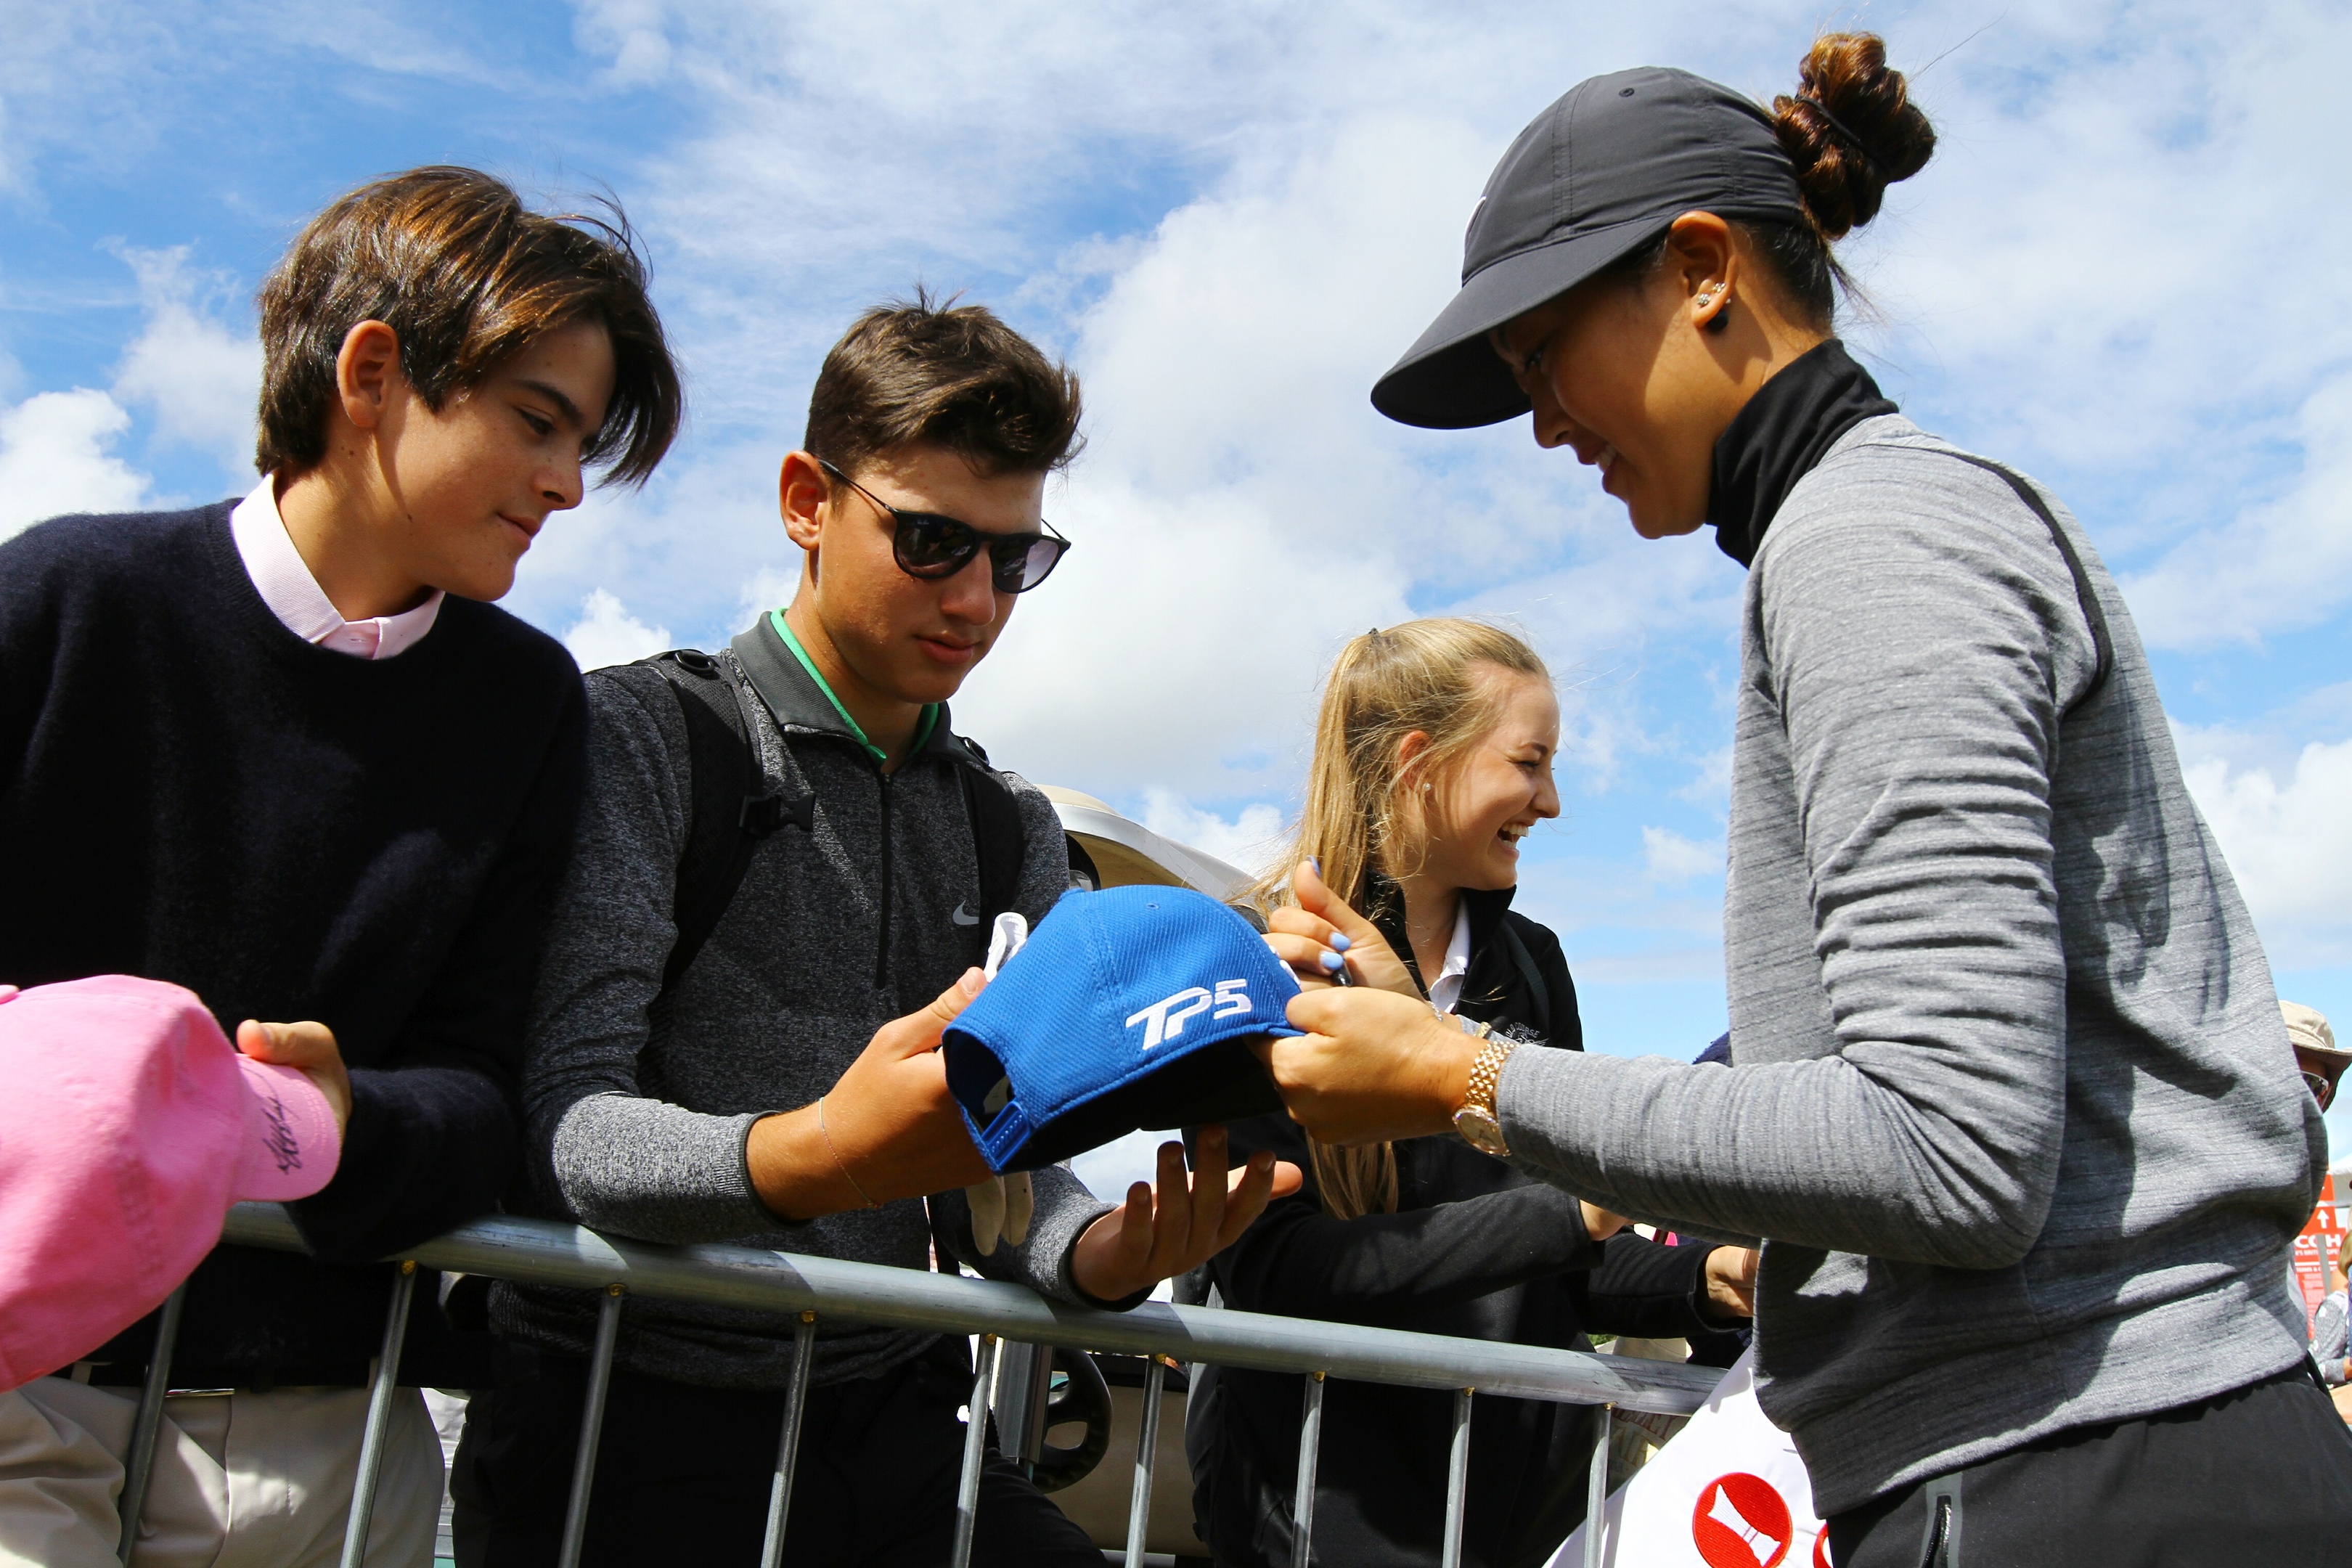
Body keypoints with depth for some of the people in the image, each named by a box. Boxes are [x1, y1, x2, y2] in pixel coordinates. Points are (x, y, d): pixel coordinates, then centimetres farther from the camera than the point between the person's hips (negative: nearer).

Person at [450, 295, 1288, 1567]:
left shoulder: (1013, 834, 12)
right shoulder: (641, 736, -5)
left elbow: (993, 1178, 6)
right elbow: (563, 1123, -16)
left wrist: (1102, 1254, -16)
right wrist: (806, 1159, -35)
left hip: (890, 1432, 4)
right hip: (627, 1424, -3)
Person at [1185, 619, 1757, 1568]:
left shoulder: (1531, 965, 7)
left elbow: (1558, 1271, 11)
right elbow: (1270, 1269, -21)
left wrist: (1709, 1280, -7)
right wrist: (1572, 1209, -23)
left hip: (1531, 1482, 5)